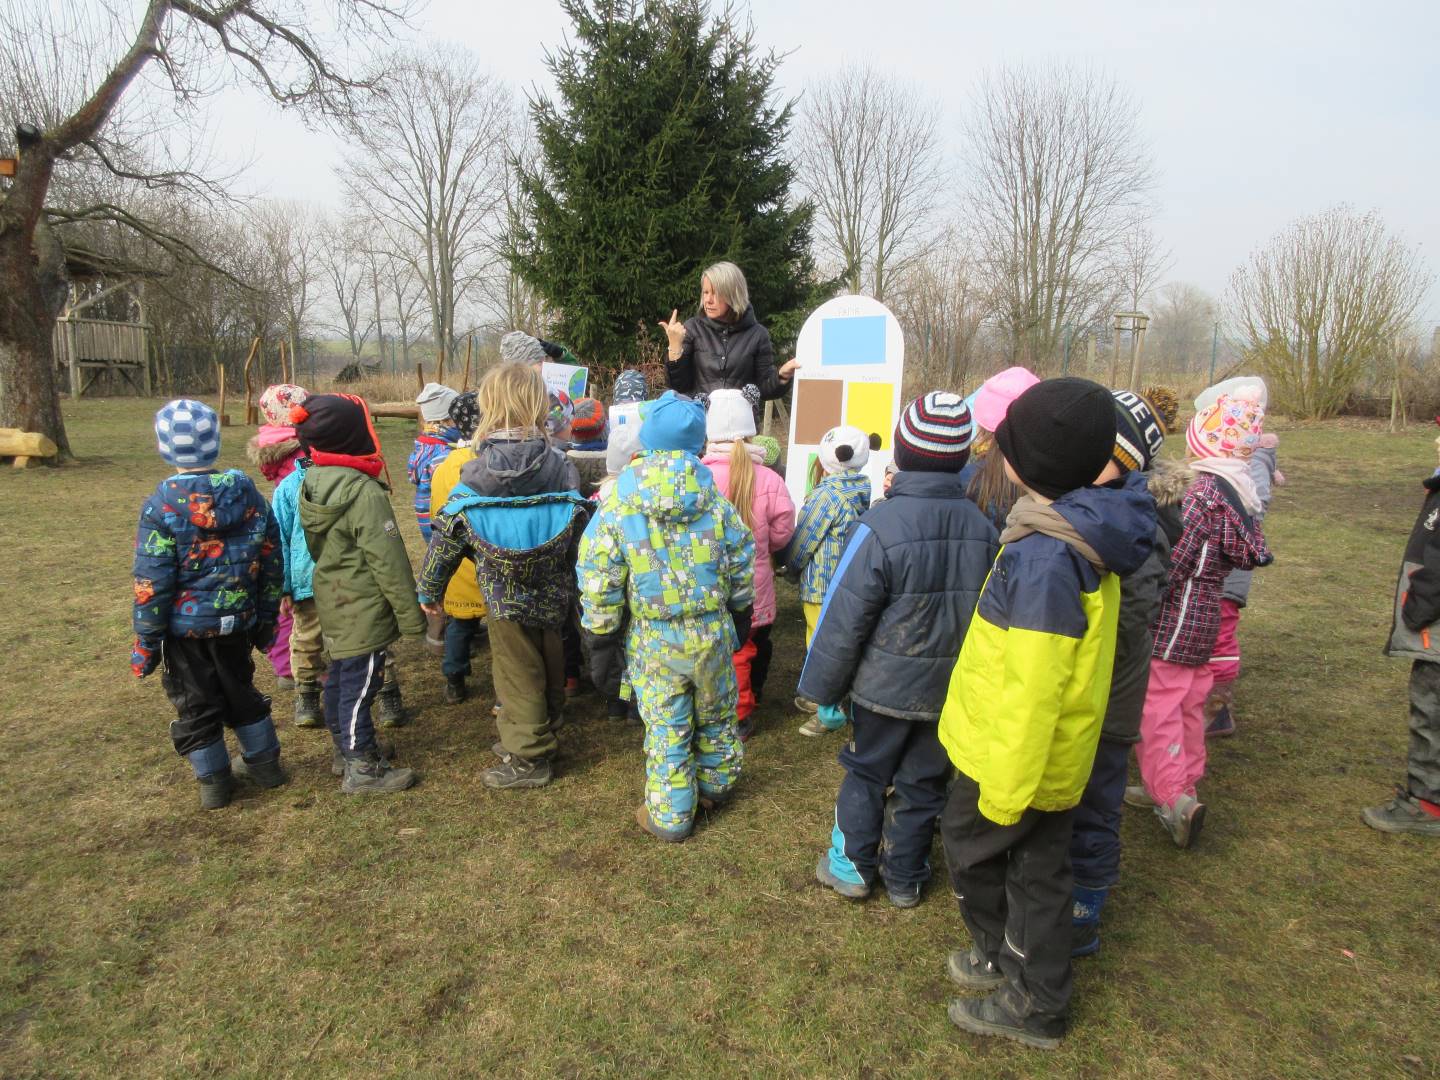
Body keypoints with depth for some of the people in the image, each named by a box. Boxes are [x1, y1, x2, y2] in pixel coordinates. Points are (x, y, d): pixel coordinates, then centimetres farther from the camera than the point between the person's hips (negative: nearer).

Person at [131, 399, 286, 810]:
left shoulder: (161, 505, -17)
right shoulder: (248, 493, -5)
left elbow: (151, 584, -15)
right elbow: (271, 563, 1)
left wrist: (145, 643, -5)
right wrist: (267, 618, 12)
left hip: (185, 627, -4)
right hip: (238, 621, 4)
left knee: (196, 704, 13)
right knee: (241, 691, 23)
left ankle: (214, 782, 25)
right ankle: (264, 762, 33)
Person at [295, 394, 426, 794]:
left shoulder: (311, 484, 3)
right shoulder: (364, 492, -24)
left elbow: (317, 548, 13)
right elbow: (388, 561, -22)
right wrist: (411, 614, -14)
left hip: (333, 606, 9)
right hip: (364, 611, -9)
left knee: (339, 679, 20)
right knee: (359, 686, 1)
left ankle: (346, 748, 37)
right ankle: (362, 770, 13)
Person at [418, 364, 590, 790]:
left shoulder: (477, 475, -14)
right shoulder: (560, 467, -9)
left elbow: (446, 538, -5)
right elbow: (581, 527, -4)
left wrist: (428, 588, 10)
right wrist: (573, 585, 10)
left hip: (507, 597, -3)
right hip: (554, 593, 3)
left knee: (518, 674, 10)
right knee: (549, 664, 20)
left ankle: (527, 758, 23)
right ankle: (544, 734, 39)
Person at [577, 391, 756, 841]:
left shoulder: (617, 505, -12)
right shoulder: (716, 500, -7)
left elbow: (599, 586, -10)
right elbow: (742, 568, 2)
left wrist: (602, 642, 1)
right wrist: (740, 617, 18)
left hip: (653, 640, -2)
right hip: (714, 632, 2)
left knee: (666, 728, 11)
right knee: (716, 715, 23)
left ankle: (670, 816, 26)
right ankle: (716, 785, 45)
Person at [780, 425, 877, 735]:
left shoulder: (827, 495, -19)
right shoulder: (859, 492, 5)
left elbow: (800, 544, -12)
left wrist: (788, 564, 7)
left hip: (822, 587, -8)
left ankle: (830, 712, 13)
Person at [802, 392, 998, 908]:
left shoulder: (880, 525, -23)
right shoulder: (983, 529, -8)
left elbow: (844, 619, -18)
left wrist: (822, 687, -5)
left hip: (886, 687, -3)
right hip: (952, 690, 4)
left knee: (866, 774, 18)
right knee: (924, 783, 19)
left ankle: (853, 866, 33)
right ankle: (905, 878, 34)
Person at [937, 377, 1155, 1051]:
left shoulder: (1042, 558, -30)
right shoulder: (1088, 539, 1)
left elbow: (1030, 687, -29)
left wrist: (1005, 788, -20)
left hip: (1016, 754, -9)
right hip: (1060, 755, 9)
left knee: (967, 841, 16)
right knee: (1042, 869, 20)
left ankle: (1003, 956, 38)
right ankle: (1038, 1003, 39)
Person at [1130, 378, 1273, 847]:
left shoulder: (1203, 491, -19)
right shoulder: (1239, 491, 8)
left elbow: (1173, 558, -23)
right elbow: (1247, 556, 15)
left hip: (1177, 615, -9)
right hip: (1206, 614, 9)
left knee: (1157, 707, -2)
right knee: (1188, 705, 18)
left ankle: (1173, 797, -4)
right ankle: (1181, 786, 29)